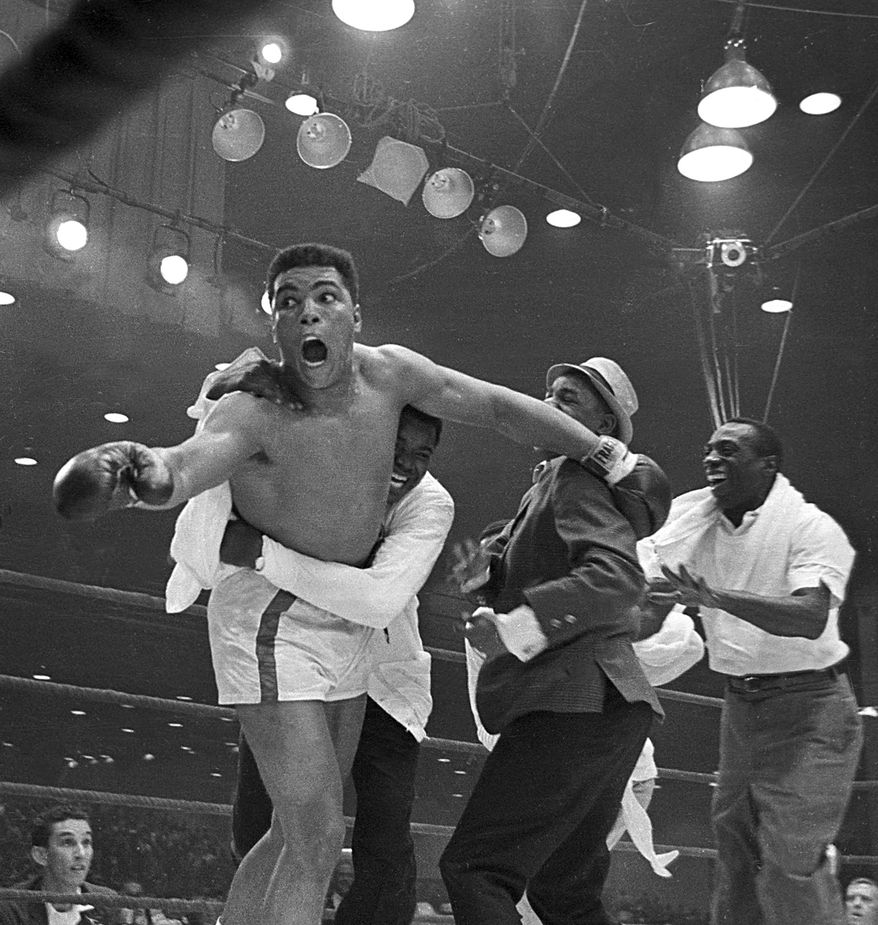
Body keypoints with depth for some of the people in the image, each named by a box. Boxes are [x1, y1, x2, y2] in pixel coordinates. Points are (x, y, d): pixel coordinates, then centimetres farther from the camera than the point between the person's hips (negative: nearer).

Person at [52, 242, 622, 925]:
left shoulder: (387, 372, -8)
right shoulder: (254, 412, -24)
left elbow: (499, 407, 1)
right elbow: (185, 467, -43)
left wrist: (605, 453, 7)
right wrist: (151, 471, -67)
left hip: (345, 617, 7)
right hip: (269, 616, -7)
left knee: (301, 834, 14)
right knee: (316, 836, -13)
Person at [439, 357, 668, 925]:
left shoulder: (577, 475, -7)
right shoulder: (552, 480, 25)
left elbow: (619, 577, -23)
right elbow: (526, 583, 21)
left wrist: (518, 626, -28)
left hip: (577, 701, -11)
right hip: (605, 707, 11)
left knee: (474, 868, -13)